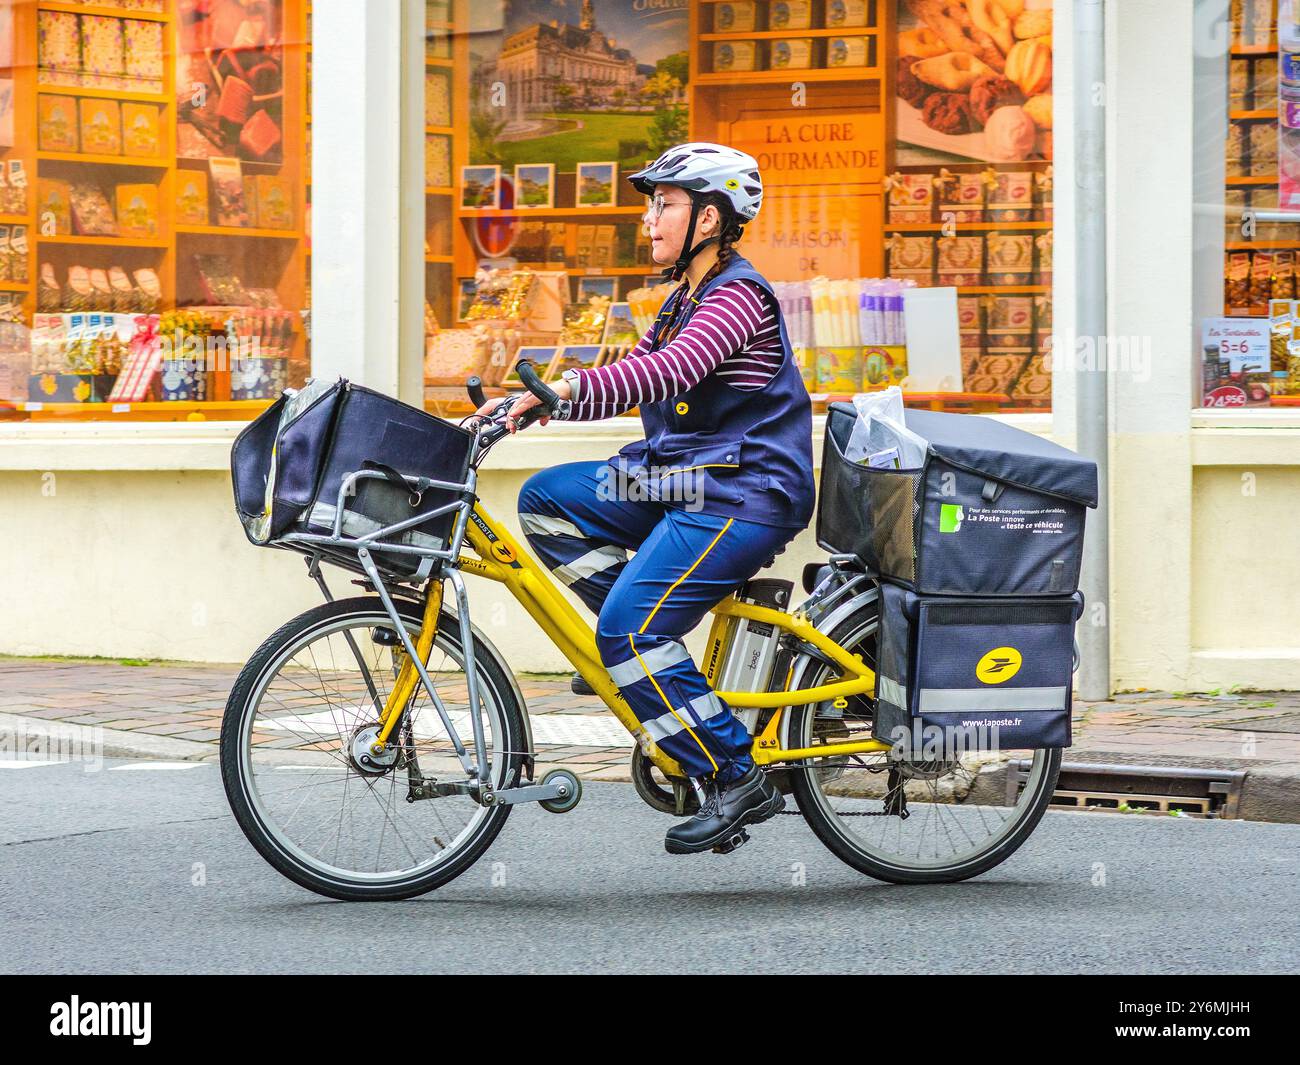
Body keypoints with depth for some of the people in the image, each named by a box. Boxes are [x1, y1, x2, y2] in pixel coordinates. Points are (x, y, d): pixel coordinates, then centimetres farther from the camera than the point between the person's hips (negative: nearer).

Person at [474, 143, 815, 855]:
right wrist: (523, 405, 2)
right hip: (683, 481, 10)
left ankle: (736, 782, -11)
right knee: (545, 501, 1)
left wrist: (560, 388, -40)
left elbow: (669, 372, -30)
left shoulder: (738, 294, -13)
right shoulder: (687, 298, 18)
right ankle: (655, 649, 4)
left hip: (743, 495, -10)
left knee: (629, 630, -20)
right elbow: (631, 377, 14)